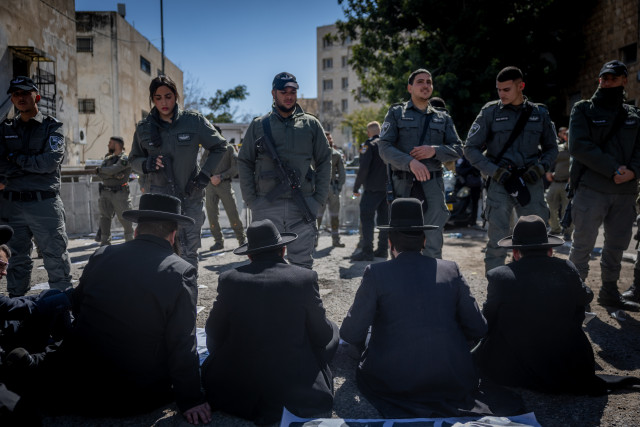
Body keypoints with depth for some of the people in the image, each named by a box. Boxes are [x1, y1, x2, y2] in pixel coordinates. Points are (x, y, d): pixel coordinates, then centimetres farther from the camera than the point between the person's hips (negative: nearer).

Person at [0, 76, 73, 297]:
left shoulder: (51, 127, 4)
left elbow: (51, 161, -12)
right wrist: (34, 165, -11)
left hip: (44, 203, -4)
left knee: (56, 260, -2)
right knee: (18, 260, 13)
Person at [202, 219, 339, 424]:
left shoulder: (229, 279, -8)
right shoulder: (306, 278, -11)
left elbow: (214, 333, 2)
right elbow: (322, 335, -3)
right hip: (296, 388, -2)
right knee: (332, 331, 20)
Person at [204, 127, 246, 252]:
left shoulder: (229, 148, 7)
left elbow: (236, 167, -1)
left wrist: (221, 177, -11)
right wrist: (210, 177, -4)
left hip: (224, 184, -3)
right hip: (210, 185, 3)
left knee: (233, 213, -3)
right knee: (212, 215, -1)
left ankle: (242, 239, 11)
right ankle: (218, 241, 9)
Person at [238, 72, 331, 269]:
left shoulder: (311, 124, 11)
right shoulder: (258, 125, 10)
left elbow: (324, 162, 11)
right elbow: (244, 163, 10)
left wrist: (319, 199, 1)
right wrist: (251, 200, -1)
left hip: (303, 206, 0)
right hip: (266, 208, 0)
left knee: (302, 263, 4)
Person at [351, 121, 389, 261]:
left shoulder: (369, 145, -8)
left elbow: (363, 168, -17)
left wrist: (356, 187, -10)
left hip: (373, 189, -7)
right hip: (388, 189, 7)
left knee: (367, 219, -4)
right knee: (384, 219, 13)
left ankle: (367, 252, -7)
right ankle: (383, 249, 17)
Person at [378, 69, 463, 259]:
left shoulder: (443, 118, 17)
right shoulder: (396, 113, 8)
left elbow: (458, 149, 11)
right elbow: (384, 147, -5)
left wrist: (435, 150, -10)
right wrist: (410, 162, -22)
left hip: (433, 186, 2)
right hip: (403, 185, -2)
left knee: (433, 244, 2)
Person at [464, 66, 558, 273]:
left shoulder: (539, 113, 8)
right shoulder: (490, 112, 2)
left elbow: (551, 148, 17)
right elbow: (470, 148, 1)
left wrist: (539, 168, -3)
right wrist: (496, 172, -10)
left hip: (531, 183, 3)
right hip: (500, 183, -2)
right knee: (498, 240, -2)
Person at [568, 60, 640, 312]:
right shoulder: (584, 110, 3)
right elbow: (579, 145, -11)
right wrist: (613, 169, -17)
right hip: (591, 188, -5)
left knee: (617, 244, 12)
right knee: (583, 244, -4)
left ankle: (609, 292, 24)